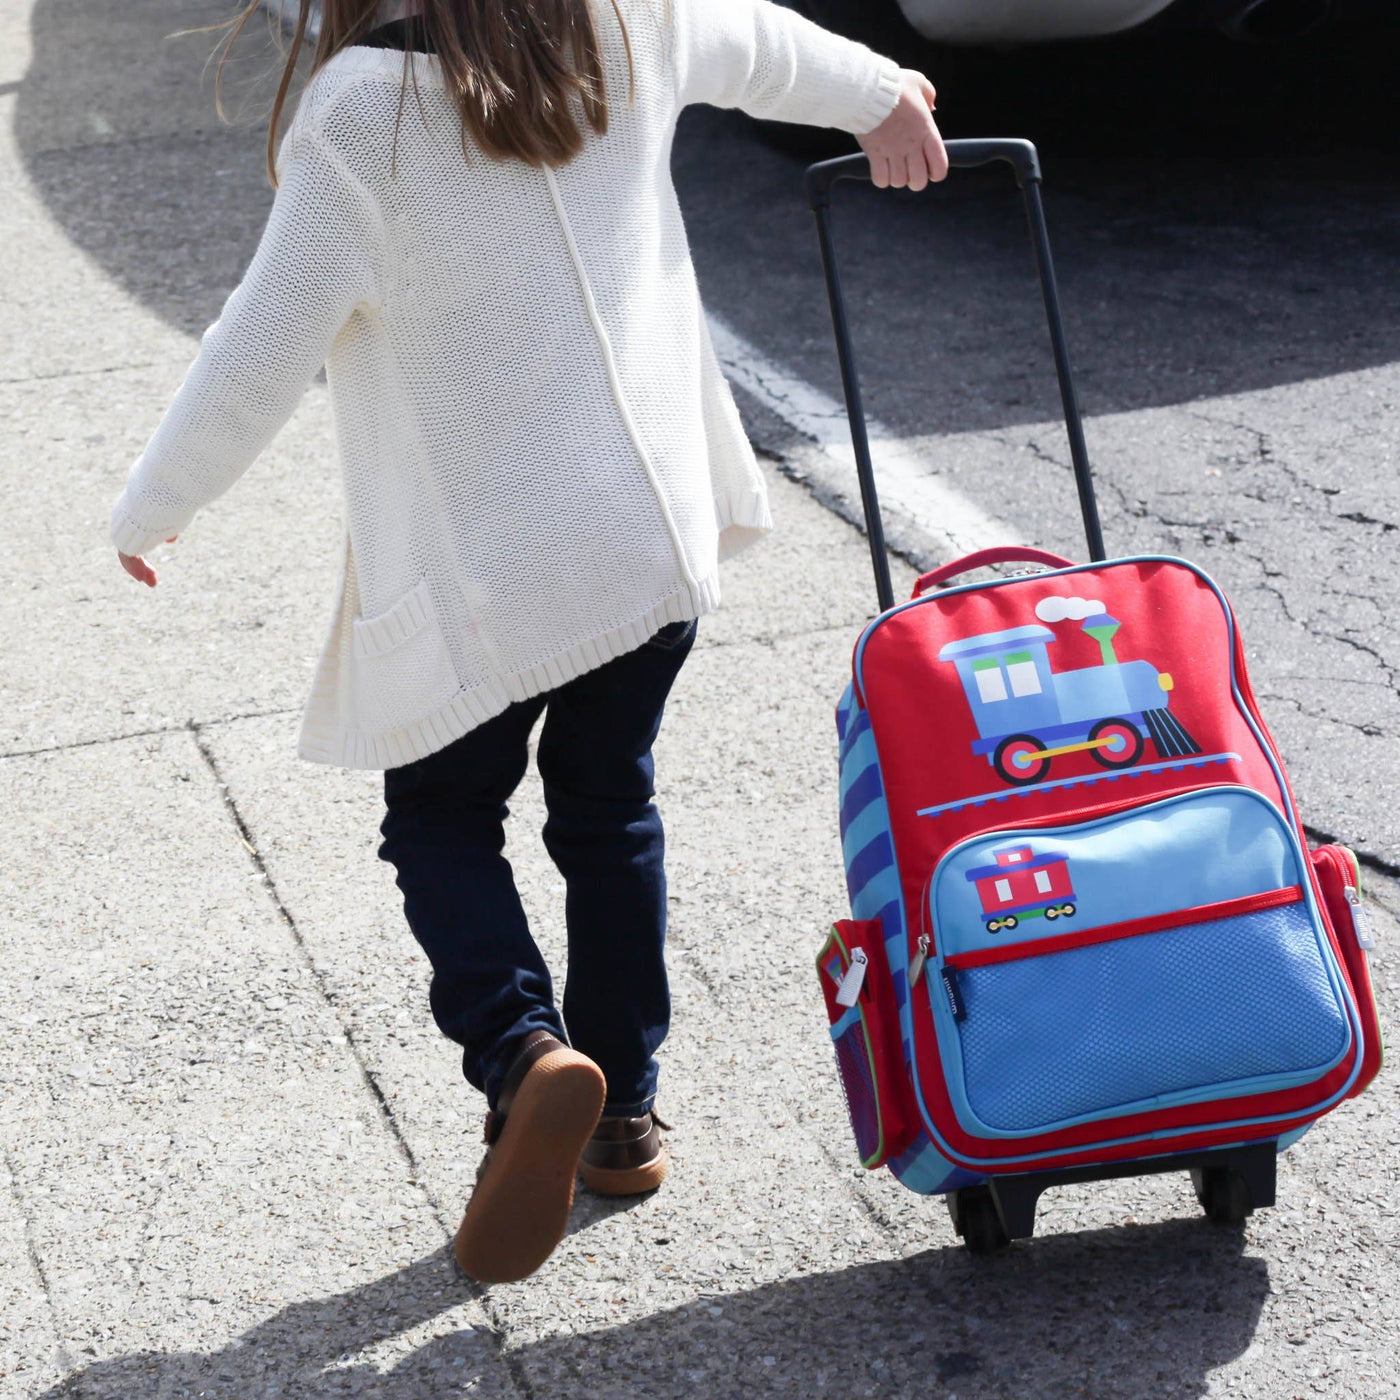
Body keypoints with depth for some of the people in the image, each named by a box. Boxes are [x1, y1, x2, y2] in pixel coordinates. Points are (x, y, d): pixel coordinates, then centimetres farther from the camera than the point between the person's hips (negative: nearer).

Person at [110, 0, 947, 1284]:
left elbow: (265, 350, -14)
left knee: (440, 817, 14)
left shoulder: (363, 115, -19)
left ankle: (524, 1053, -9)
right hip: (658, 521, 5)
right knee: (609, 806, 20)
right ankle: (623, 1113, 29)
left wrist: (153, 507, 1)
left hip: (485, 565, -5)